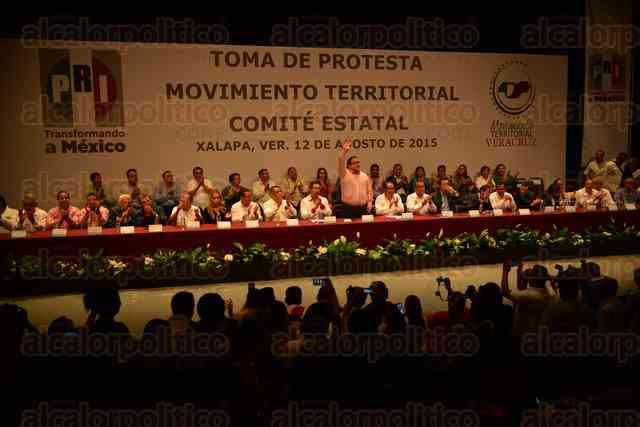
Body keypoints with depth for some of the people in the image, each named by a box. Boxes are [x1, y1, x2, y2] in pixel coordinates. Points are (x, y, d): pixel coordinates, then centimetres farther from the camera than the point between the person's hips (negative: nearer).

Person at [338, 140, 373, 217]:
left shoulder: (365, 176, 13)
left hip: (363, 208, 4)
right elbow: (340, 162, -15)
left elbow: (369, 191, 13)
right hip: (348, 208, -4)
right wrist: (344, 151, -25)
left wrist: (369, 202, 2)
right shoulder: (345, 174, 0)